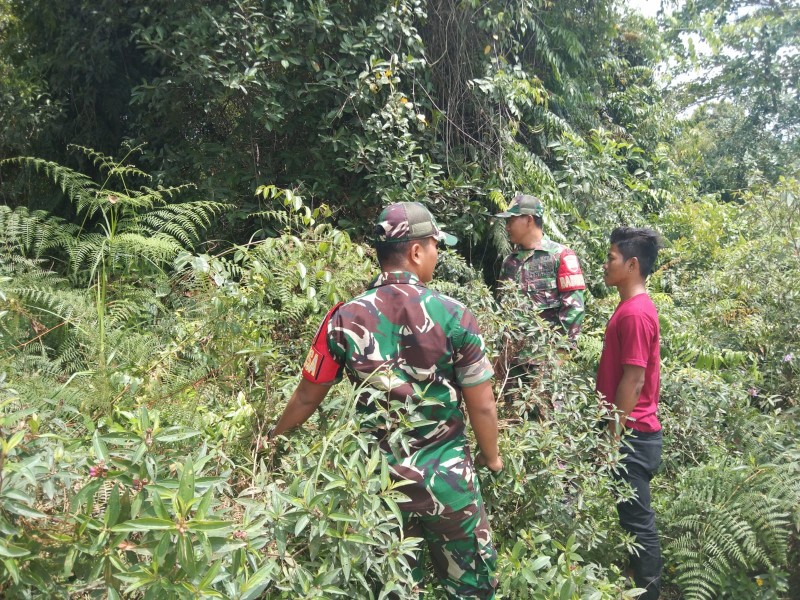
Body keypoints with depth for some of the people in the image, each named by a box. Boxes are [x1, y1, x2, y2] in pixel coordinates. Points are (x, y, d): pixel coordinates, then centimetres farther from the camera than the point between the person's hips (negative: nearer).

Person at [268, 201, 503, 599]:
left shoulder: (345, 318, -9)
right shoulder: (454, 316, -15)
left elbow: (307, 397, -1)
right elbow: (481, 406, -9)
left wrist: (272, 439, 18)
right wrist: (491, 456, 10)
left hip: (379, 477, 2)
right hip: (447, 478, -2)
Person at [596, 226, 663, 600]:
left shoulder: (635, 312, -19)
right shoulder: (632, 306, 12)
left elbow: (633, 379, -21)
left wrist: (614, 434, -17)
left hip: (631, 435, -10)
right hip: (630, 432, 10)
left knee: (638, 519, 2)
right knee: (633, 516, 18)